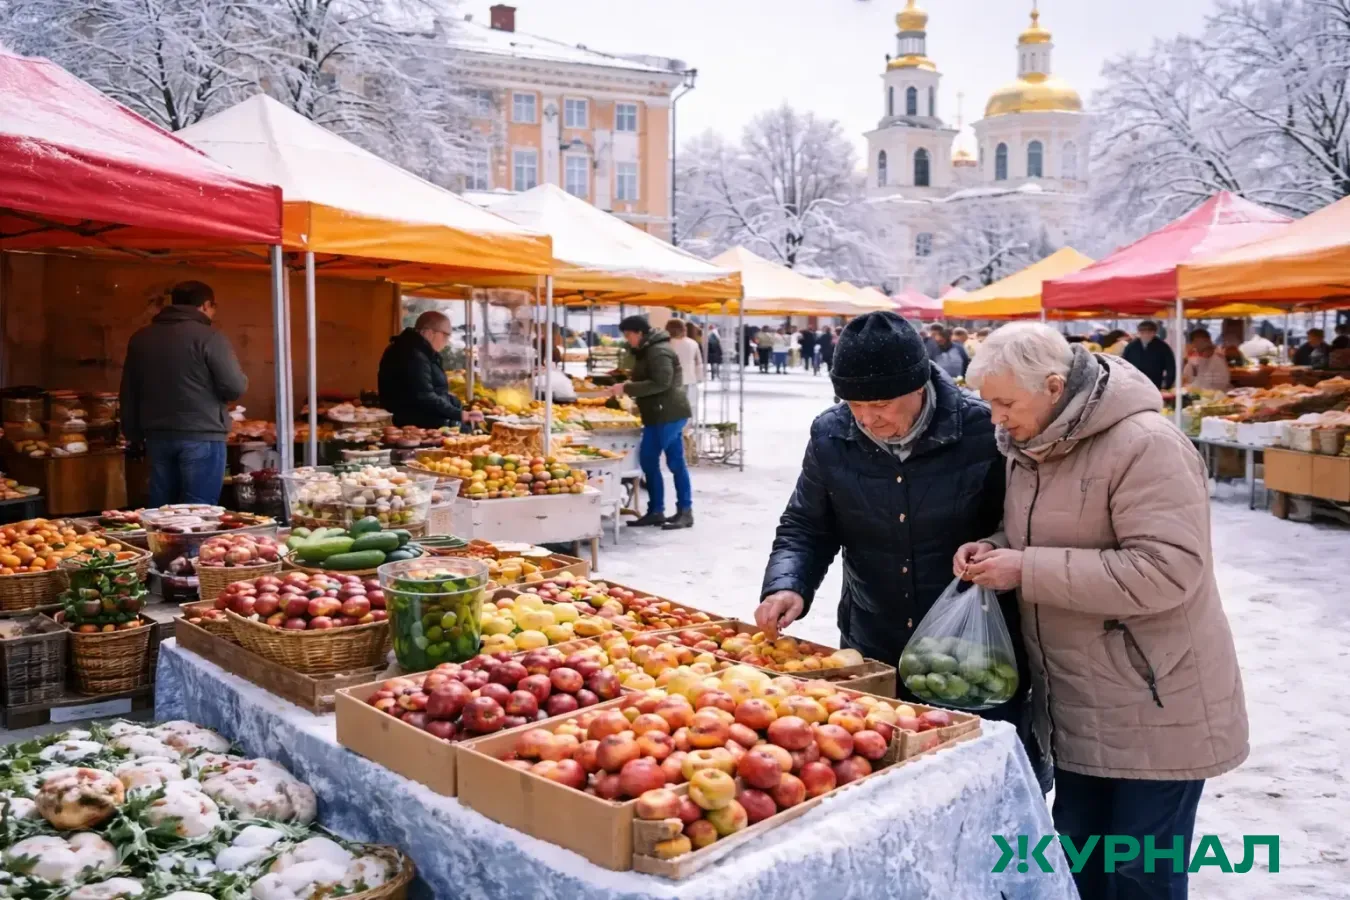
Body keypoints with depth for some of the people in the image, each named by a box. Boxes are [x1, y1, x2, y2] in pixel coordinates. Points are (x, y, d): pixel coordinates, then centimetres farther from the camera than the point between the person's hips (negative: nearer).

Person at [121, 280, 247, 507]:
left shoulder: (140, 339, 12)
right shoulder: (208, 337, -8)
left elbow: (129, 393, 17)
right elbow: (235, 387, -11)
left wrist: (134, 434, 25)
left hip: (158, 436, 6)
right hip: (201, 436, -6)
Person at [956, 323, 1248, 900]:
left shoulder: (1146, 446, -21)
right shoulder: (1030, 446, 5)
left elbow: (1166, 570, -28)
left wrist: (1027, 571, -25)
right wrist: (994, 550, -4)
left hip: (1155, 712, -7)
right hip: (1077, 708, 8)